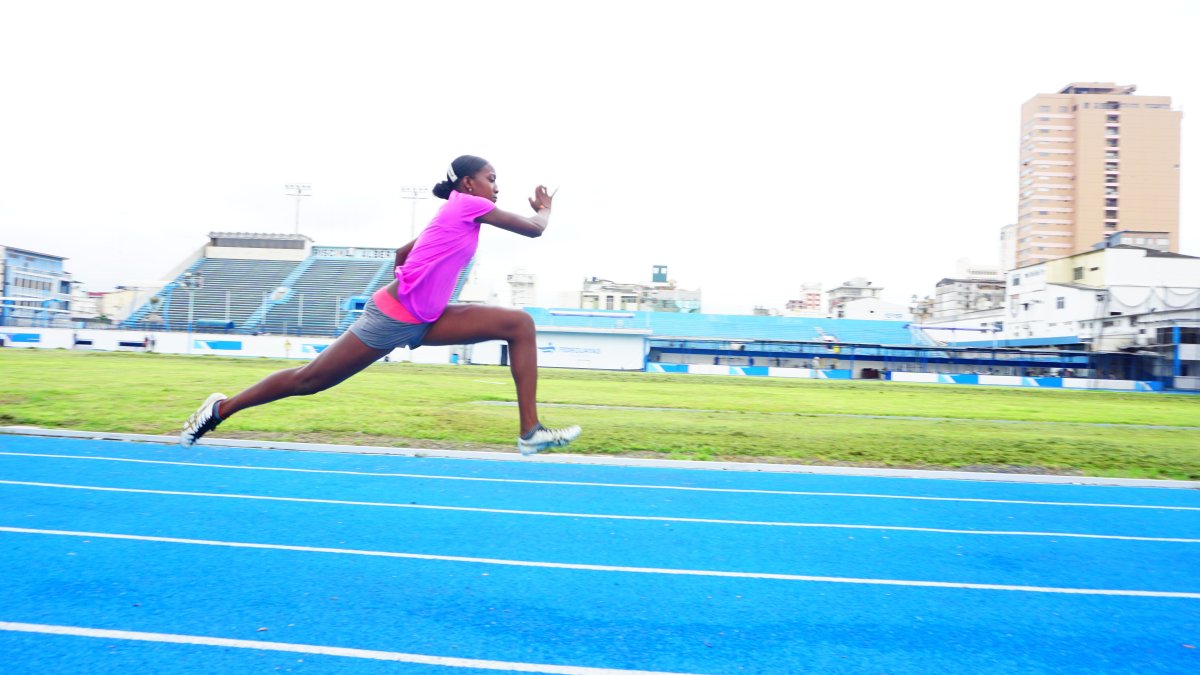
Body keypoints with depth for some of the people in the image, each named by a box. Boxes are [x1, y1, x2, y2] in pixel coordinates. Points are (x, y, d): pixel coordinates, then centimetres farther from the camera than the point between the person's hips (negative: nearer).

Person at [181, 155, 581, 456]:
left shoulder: (458, 214, 16)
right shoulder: (468, 204, -10)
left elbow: (401, 254, 24)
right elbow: (534, 230, -6)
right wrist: (544, 209, 13)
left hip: (424, 320, 9)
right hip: (393, 317, -9)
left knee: (520, 324, -3)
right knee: (309, 380, 2)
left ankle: (530, 432, -9)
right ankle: (221, 408, 26)